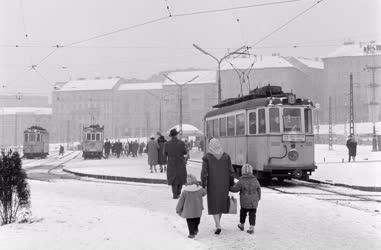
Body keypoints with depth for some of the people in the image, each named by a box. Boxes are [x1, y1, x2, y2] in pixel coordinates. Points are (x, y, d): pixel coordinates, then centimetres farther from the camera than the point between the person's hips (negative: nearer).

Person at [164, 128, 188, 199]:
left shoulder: (167, 144, -10)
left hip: (171, 164, 1)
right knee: (180, 178, 18)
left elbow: (165, 154, 0)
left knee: (173, 179, 11)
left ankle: (175, 194, 9)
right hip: (180, 164, -1)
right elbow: (185, 153, -4)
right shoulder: (181, 143, -14)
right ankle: (178, 193, 21)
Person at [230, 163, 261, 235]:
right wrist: (258, 199, 19)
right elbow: (258, 190, 5)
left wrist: (229, 188, 11)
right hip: (254, 202, 1)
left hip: (244, 202, -1)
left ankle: (242, 225, 33)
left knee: (243, 213, 18)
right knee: (252, 214, 5)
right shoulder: (255, 180, -3)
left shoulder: (241, 181, -13)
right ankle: (251, 228, -1)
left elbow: (235, 189, -8)